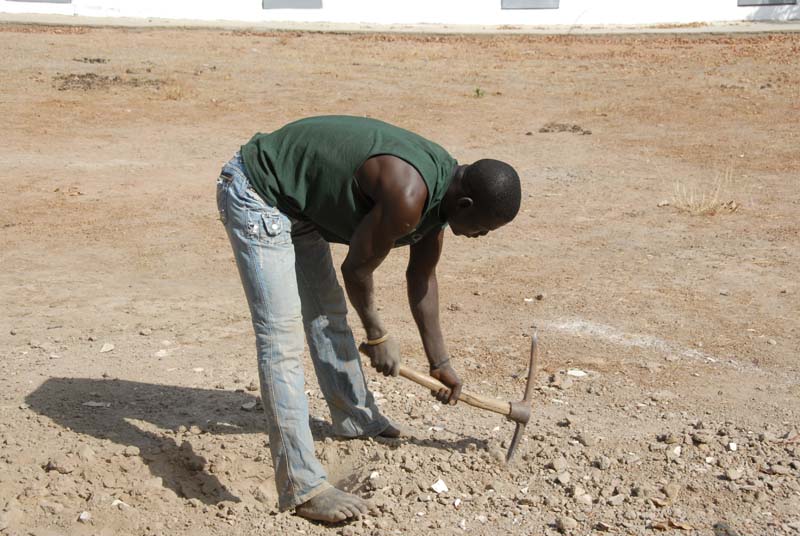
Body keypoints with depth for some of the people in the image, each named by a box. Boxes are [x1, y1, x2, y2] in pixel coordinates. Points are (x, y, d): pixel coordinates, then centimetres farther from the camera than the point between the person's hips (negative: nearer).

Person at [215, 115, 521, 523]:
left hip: (297, 200, 10)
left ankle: (355, 420, 40)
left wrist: (439, 362, 16)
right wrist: (377, 336, 1)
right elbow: (357, 268, -17)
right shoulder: (407, 197, -31)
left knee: (328, 313, 20)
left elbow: (422, 276, 11)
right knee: (281, 337, -15)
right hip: (255, 193, -10)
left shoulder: (443, 188, -1)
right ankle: (301, 488, -14)